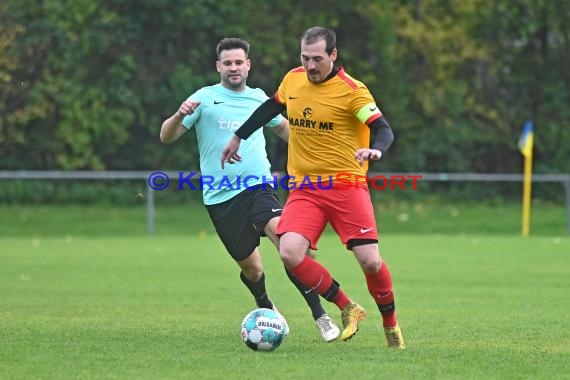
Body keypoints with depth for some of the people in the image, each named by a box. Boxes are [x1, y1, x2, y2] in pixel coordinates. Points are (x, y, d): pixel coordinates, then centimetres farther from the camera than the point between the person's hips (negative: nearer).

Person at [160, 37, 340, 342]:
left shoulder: (259, 99, 11)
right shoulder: (205, 98, 1)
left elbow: (282, 127, 31)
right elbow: (166, 137, -4)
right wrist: (180, 115, -25)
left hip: (257, 187, 1)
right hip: (219, 197, -1)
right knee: (251, 267, 6)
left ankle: (320, 316, -27)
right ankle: (265, 307, 42)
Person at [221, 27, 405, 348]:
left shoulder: (352, 90, -11)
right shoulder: (293, 80, 6)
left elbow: (384, 129, -19)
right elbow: (271, 108, 25)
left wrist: (375, 150, -41)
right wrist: (238, 138, 31)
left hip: (346, 185, -4)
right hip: (304, 188, 4)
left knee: (370, 261, -12)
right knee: (290, 254, -19)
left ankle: (391, 324, 17)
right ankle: (348, 308, 1)